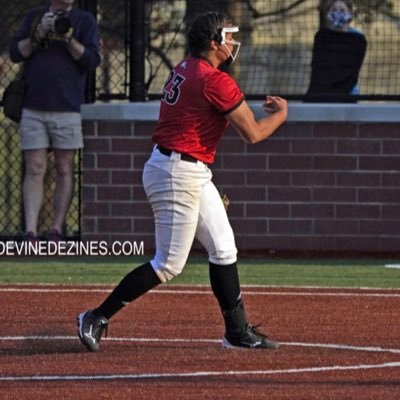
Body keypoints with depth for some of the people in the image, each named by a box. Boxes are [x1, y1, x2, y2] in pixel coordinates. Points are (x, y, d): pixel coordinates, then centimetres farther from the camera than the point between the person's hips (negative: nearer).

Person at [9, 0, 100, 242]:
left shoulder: (84, 20, 7)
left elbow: (92, 60, -3)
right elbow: (16, 54, 5)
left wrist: (68, 38, -14)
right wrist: (39, 34, -7)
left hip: (67, 109, -1)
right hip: (34, 109, 1)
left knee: (65, 169, 0)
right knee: (35, 170, -4)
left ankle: (57, 231, 5)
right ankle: (30, 232, -8)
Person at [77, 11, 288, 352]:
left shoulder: (184, 70, 10)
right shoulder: (216, 81, -18)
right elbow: (253, 133, -13)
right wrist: (281, 113, 3)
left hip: (193, 174, 10)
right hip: (178, 173, -10)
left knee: (223, 249, 13)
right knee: (169, 264, -6)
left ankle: (238, 332, 18)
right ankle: (97, 318, -2)